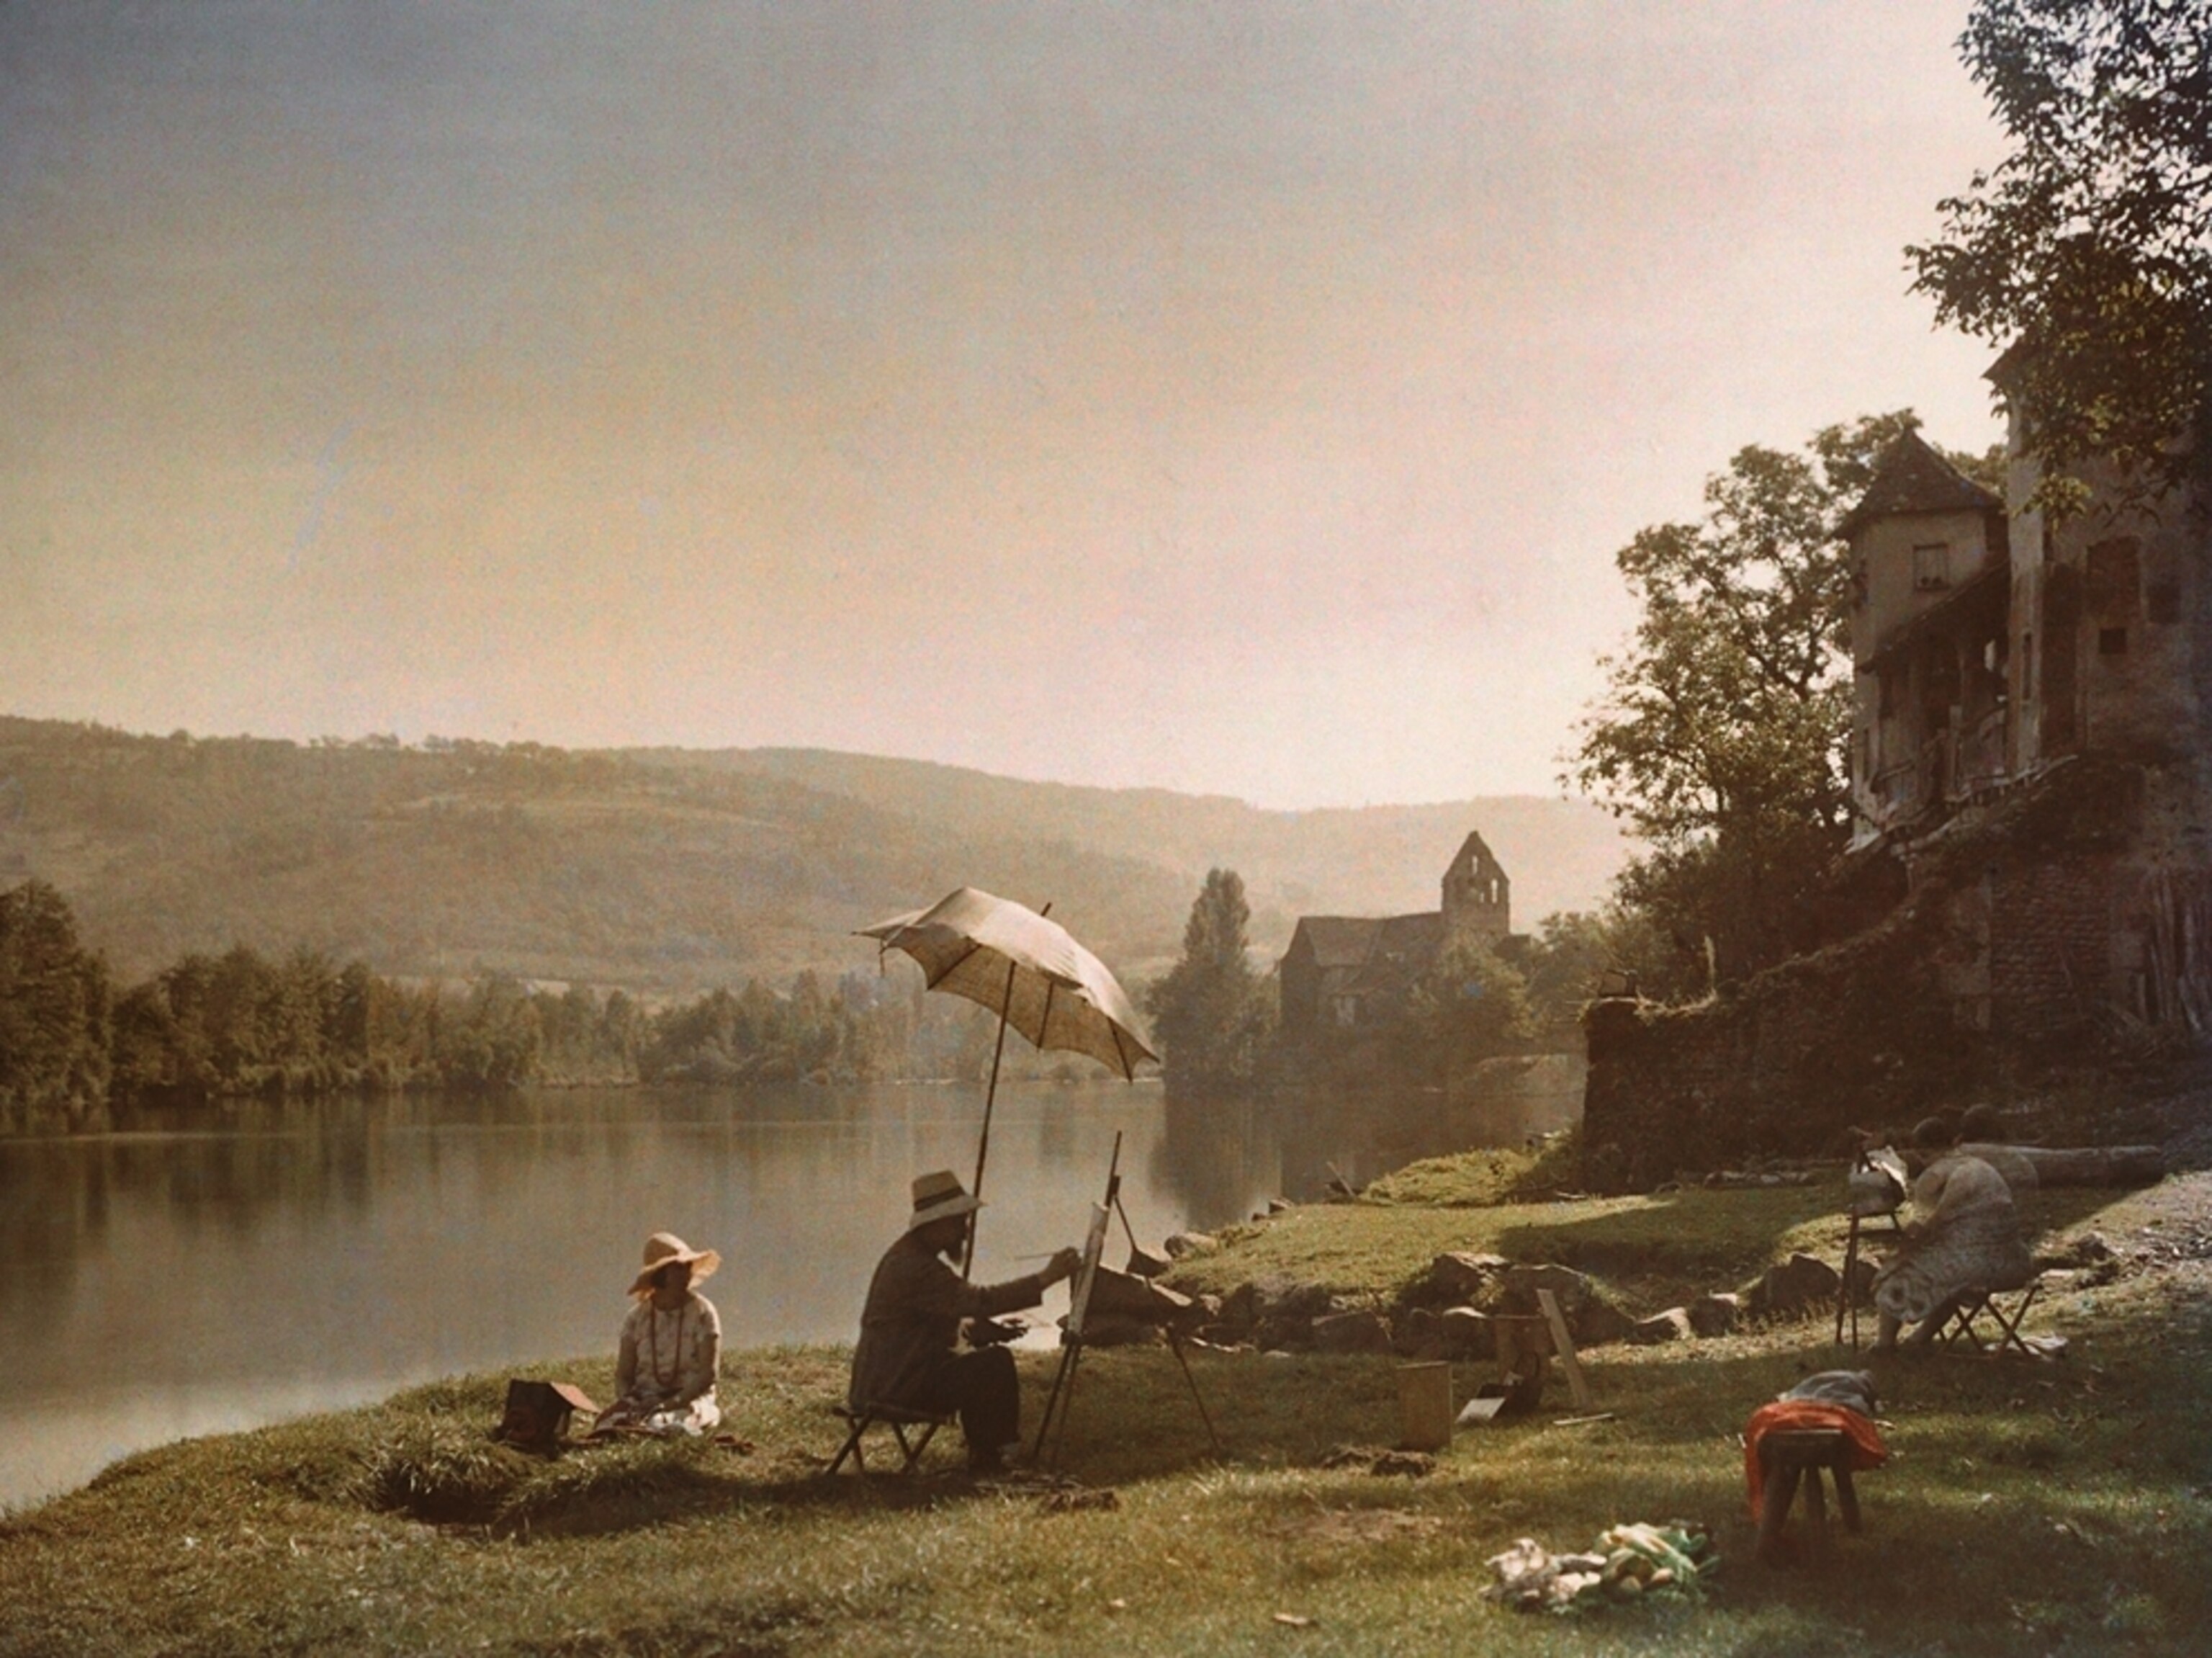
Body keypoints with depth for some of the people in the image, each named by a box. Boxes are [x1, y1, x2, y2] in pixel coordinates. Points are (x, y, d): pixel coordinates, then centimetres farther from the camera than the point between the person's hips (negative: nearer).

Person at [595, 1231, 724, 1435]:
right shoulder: (637, 1317, 5)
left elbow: (709, 1373, -10)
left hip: (689, 1400, -2)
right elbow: (623, 1374, 7)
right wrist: (628, 1400, -17)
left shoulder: (702, 1313, -3)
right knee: (612, 1422, -30)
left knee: (659, 1425, -36)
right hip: (644, 1400, 3)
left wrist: (668, 1404, -21)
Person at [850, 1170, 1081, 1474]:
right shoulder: (914, 1267, -21)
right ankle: (991, 1456, 0)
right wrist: (1046, 1278, -29)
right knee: (997, 1363, -12)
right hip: (897, 1386, -11)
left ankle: (984, 1457, 17)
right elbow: (979, 1300, -29)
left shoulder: (912, 1256, 14)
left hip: (887, 1377, 11)